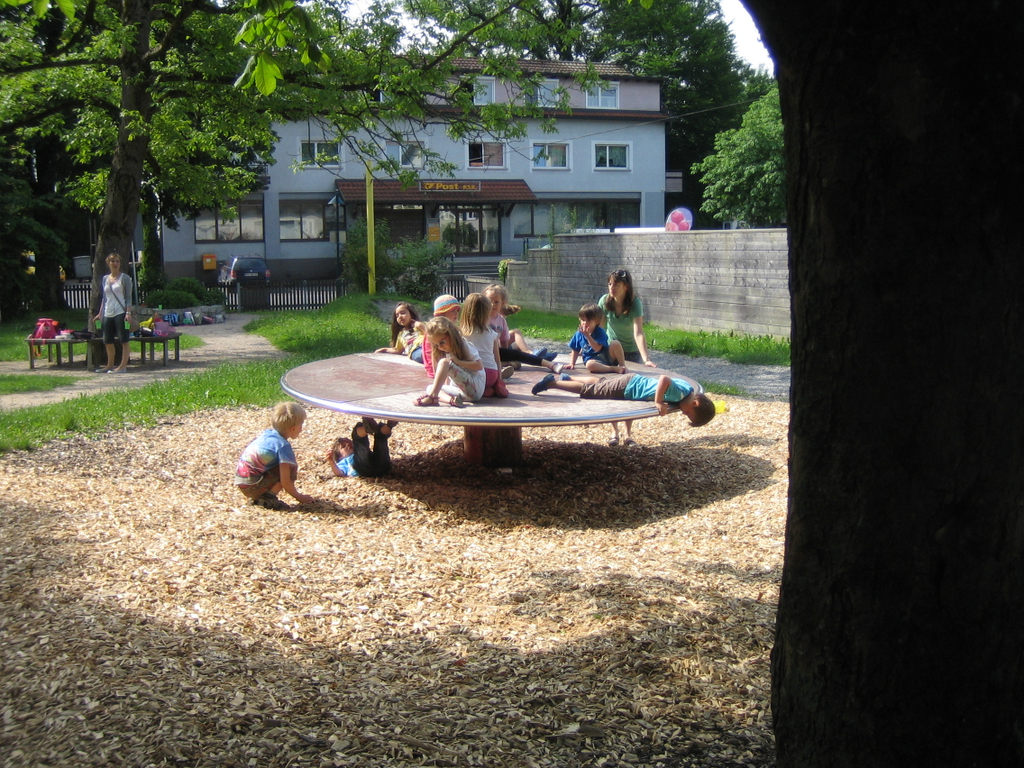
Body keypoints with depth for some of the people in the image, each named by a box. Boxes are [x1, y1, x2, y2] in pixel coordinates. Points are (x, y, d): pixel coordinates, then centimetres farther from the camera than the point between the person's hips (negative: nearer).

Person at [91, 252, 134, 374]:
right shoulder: (105, 279, 14)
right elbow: (104, 298, 20)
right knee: (107, 342, 10)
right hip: (107, 314, 6)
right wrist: (100, 314, 16)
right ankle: (110, 365, 21)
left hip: (120, 313, -6)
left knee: (123, 340, -4)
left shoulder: (124, 278, -1)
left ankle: (123, 366, -1)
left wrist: (128, 312, -16)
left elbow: (128, 297, -6)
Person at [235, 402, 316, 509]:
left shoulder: (267, 433, 10)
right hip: (252, 486, -9)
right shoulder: (283, 446, -14)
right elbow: (285, 482, -15)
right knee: (291, 468, -7)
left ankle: (256, 497, 13)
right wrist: (298, 497, 2)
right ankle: (267, 498, -8)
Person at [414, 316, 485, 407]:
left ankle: (432, 396, -32)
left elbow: (479, 366, -13)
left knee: (444, 362, -22)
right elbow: (447, 375, 19)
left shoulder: (465, 347, -3)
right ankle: (450, 399, -35)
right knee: (430, 388, -6)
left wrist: (458, 362, -17)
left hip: (475, 387, -8)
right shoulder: (446, 352, 19)